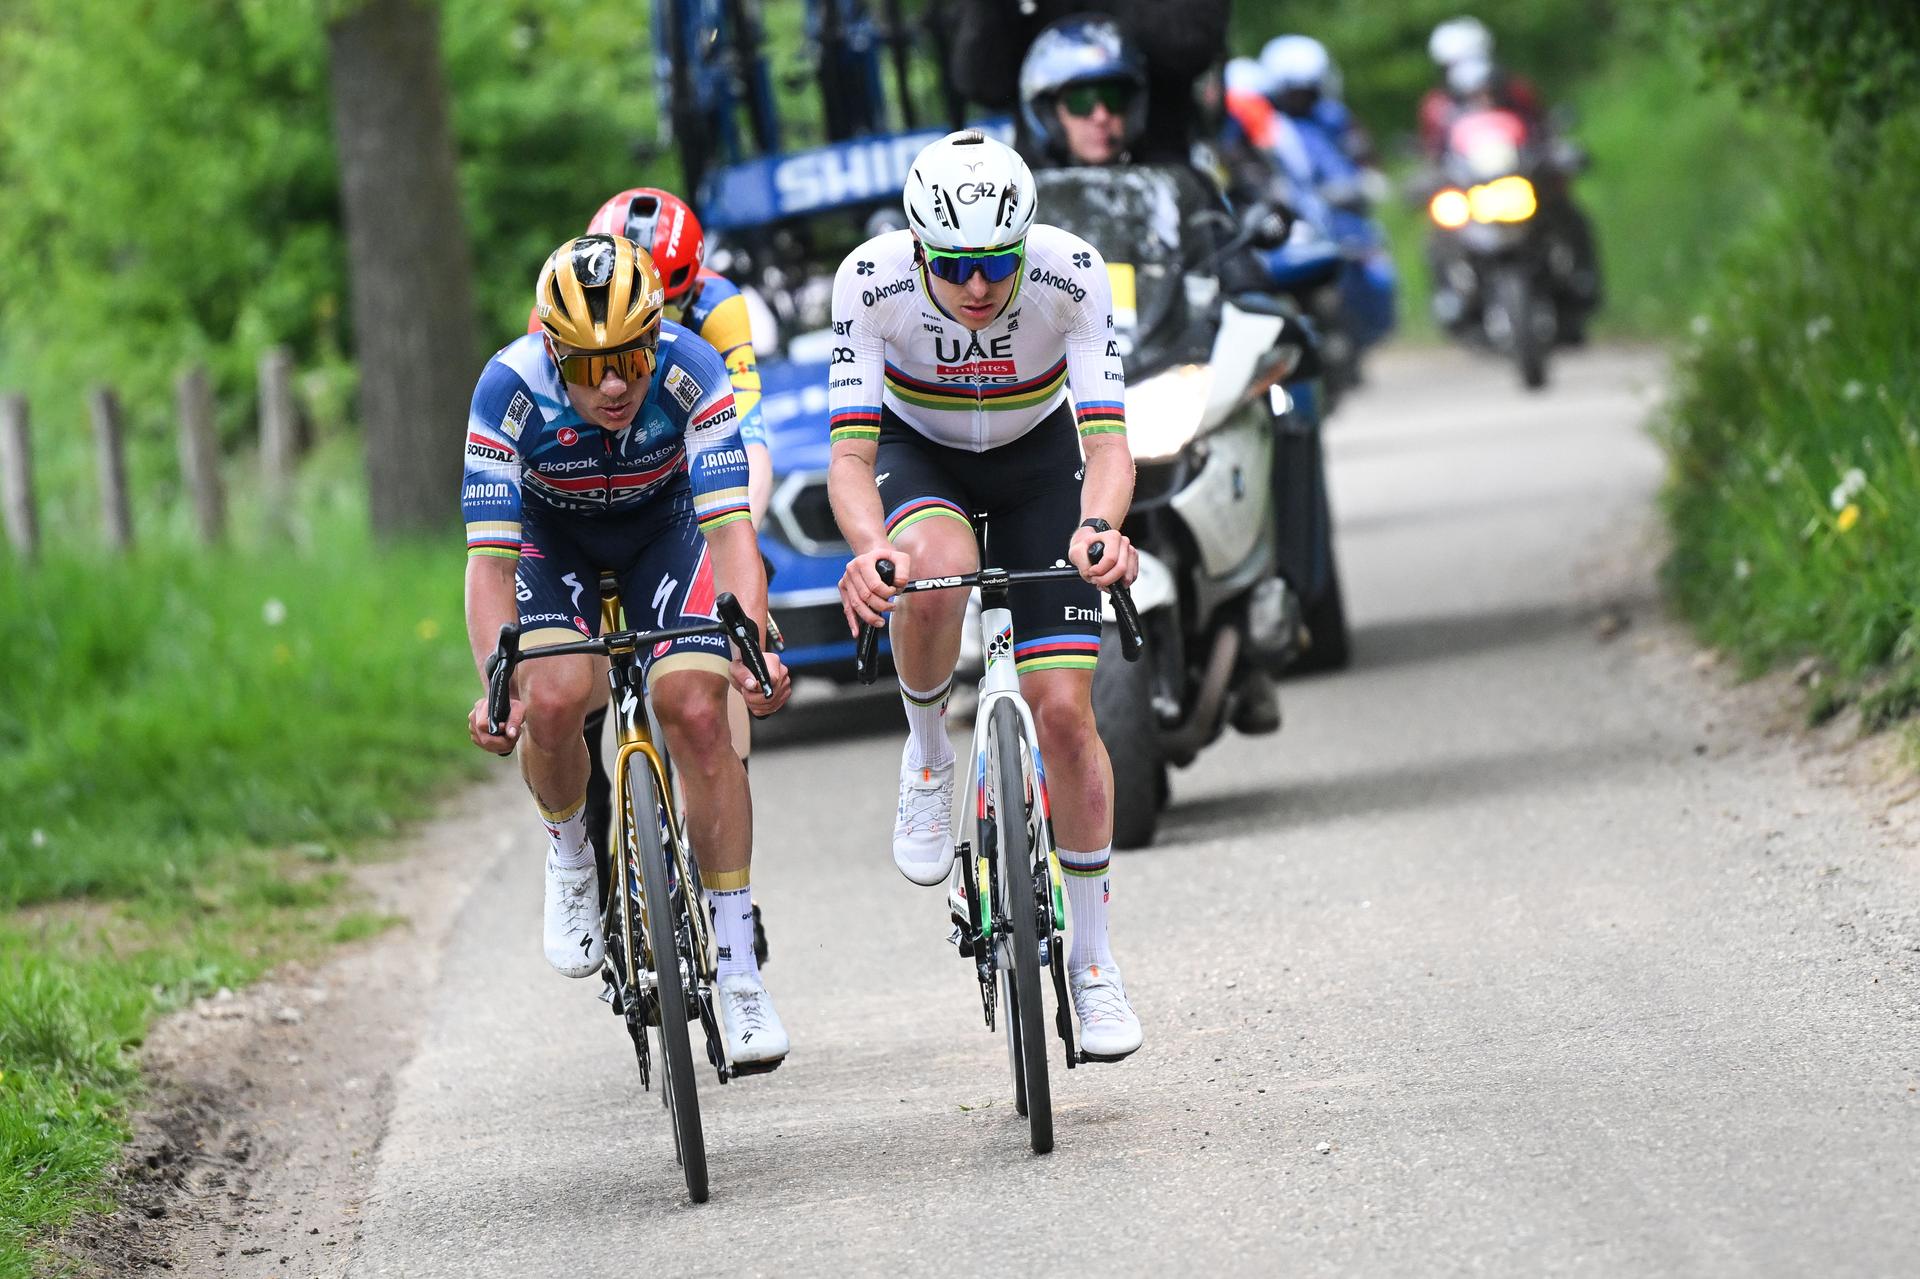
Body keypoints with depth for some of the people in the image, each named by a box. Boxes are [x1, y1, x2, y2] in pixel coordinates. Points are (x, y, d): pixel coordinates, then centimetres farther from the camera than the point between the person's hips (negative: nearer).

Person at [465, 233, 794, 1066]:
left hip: (665, 529, 0)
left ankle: (737, 964, -10)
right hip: (553, 537, 0)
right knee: (552, 701, -27)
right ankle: (569, 851, 6)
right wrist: (495, 685, -46)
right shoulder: (510, 389, -32)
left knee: (696, 709, -20)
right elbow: (489, 558, -32)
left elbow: (730, 527, -35)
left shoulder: (690, 371, -32)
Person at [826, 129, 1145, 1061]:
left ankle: (1092, 960, 6)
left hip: (1037, 456, 0)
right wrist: (868, 546, -55)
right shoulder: (871, 280, -32)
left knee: (1063, 710, -9)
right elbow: (851, 451, -34)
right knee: (934, 572, -37)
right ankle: (927, 755, -7)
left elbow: (1107, 439, -36)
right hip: (918, 452, 0)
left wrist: (1099, 525, -57)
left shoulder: (1071, 274, -32)